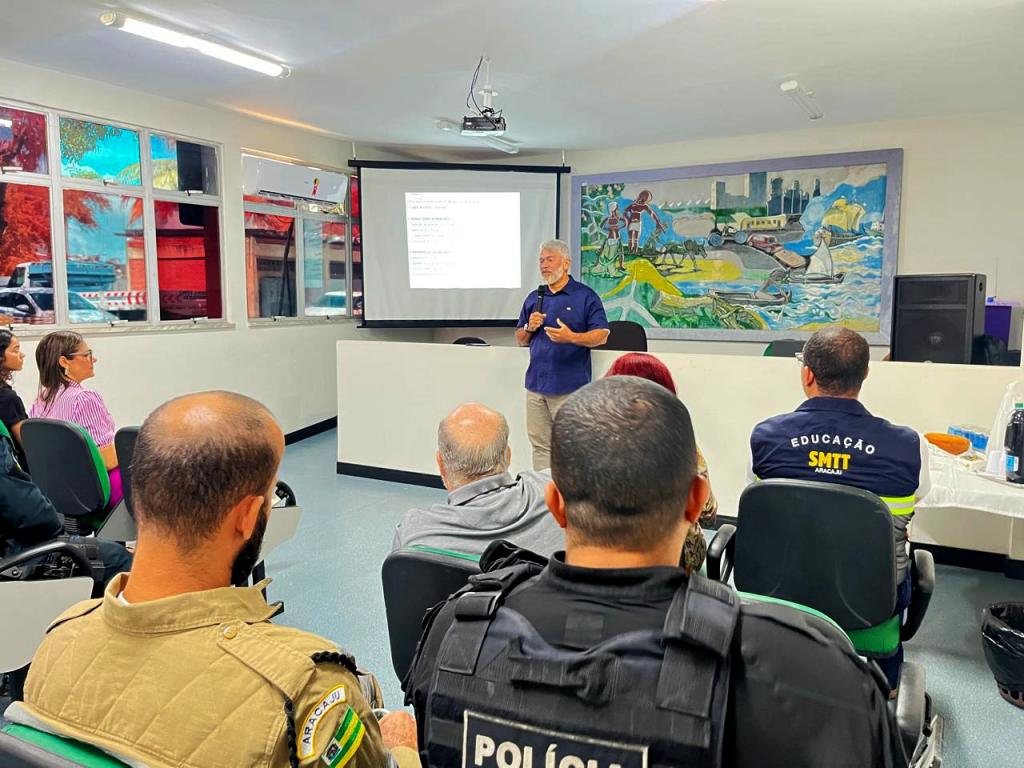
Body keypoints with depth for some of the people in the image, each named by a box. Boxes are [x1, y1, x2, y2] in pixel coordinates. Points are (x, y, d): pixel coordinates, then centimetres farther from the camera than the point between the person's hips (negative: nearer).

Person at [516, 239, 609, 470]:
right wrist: (529, 328, -3)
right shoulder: (533, 299, 16)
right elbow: (520, 340, 20)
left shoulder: (585, 296, 0)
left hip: (569, 387, -5)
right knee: (540, 445, 10)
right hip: (536, 384, 6)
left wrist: (571, 337, -22)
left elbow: (601, 335, -6)